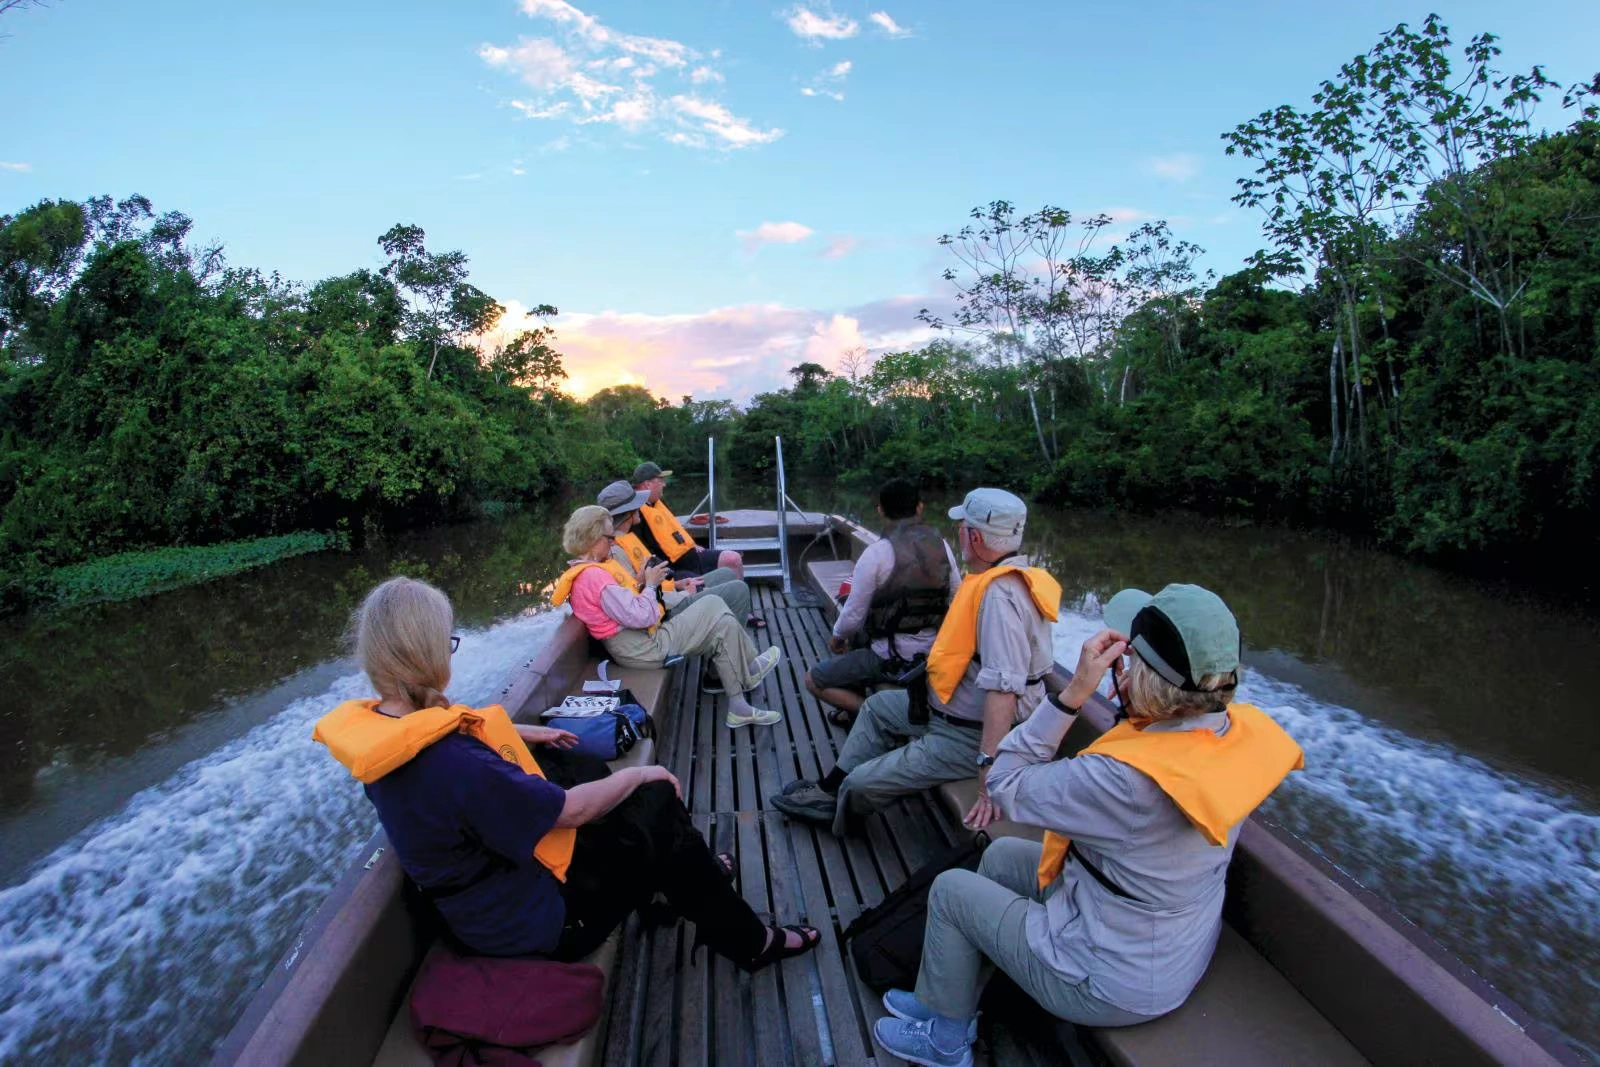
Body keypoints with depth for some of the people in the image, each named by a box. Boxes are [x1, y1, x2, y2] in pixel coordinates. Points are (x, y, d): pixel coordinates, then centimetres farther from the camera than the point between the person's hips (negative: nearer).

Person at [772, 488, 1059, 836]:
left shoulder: (999, 594, -30)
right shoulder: (996, 579, 2)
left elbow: (1002, 687, -37)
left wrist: (990, 771, -37)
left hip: (973, 736, -11)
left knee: (862, 782, -5)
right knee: (877, 706, 25)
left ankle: (837, 800, 28)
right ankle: (831, 790, 31)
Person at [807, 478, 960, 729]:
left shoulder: (876, 553, -17)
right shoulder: (942, 545, -2)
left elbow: (853, 618, -13)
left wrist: (837, 637, 8)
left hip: (892, 660, -6)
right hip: (935, 653, 7)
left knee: (813, 680, 9)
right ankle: (858, 709, 29)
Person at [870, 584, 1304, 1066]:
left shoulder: (1125, 779, -40)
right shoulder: (1242, 730, -16)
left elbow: (1004, 782, -25)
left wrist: (1075, 690, -31)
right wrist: (1131, 697, -10)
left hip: (1112, 987, -8)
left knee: (949, 890, 9)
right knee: (1001, 856, 20)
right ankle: (947, 998, 37)